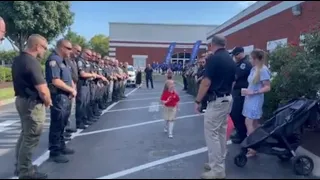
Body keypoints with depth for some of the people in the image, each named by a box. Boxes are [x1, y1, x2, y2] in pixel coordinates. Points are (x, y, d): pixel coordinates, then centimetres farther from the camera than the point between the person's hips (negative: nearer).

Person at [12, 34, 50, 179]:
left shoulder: (17, 59, 9)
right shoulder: (32, 62, -22)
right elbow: (42, 90, -26)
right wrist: (48, 102, -6)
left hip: (21, 100, 10)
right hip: (33, 104, -10)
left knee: (25, 135, 22)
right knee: (30, 139, 2)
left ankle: (20, 166, 34)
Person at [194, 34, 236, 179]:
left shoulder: (213, 58, -14)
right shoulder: (231, 60, 11)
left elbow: (206, 82, -18)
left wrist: (198, 101, -11)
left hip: (216, 100, -9)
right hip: (228, 99, 9)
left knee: (211, 133, -3)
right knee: (221, 132, 16)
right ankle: (219, 163, 26)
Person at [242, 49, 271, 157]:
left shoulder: (263, 70, -15)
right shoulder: (253, 69, 9)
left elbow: (267, 87, -16)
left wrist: (253, 92, -20)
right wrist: (247, 91, 3)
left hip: (256, 100, -8)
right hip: (250, 99, 8)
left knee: (249, 123, -8)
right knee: (254, 123, 13)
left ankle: (252, 149, 0)